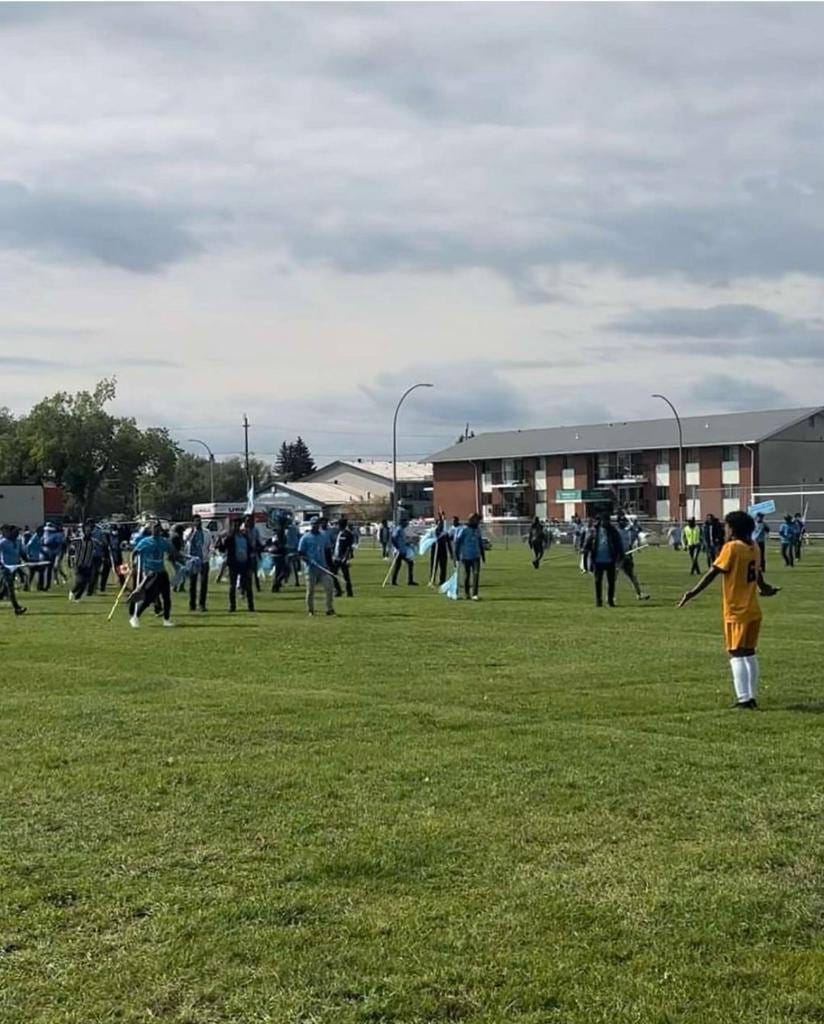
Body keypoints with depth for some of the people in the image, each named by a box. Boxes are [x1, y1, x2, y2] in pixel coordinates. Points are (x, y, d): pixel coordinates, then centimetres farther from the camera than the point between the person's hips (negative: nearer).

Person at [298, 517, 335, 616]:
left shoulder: (324, 536, 12)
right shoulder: (305, 538, 0)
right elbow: (300, 552, -2)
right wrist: (308, 559, -19)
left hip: (323, 568, 3)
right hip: (311, 568, -3)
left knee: (328, 587, -7)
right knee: (310, 590, 0)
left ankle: (330, 609, -2)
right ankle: (310, 610, 11)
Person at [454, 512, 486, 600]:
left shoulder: (477, 529, 11)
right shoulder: (464, 529, -7)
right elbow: (457, 541, -8)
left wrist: (482, 554, 22)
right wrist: (456, 554, -11)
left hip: (476, 556, 4)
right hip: (466, 556, -4)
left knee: (476, 574, -10)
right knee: (466, 575, 7)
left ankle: (475, 594, -13)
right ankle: (466, 593, 22)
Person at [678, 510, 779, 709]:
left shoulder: (732, 547, -13)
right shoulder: (753, 548, 8)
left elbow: (713, 572, -17)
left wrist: (693, 593, -15)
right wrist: (763, 587, 42)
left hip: (736, 612, -7)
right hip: (754, 611, 7)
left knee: (736, 654, -4)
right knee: (749, 653, 14)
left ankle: (744, 698, -10)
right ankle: (752, 696, 15)